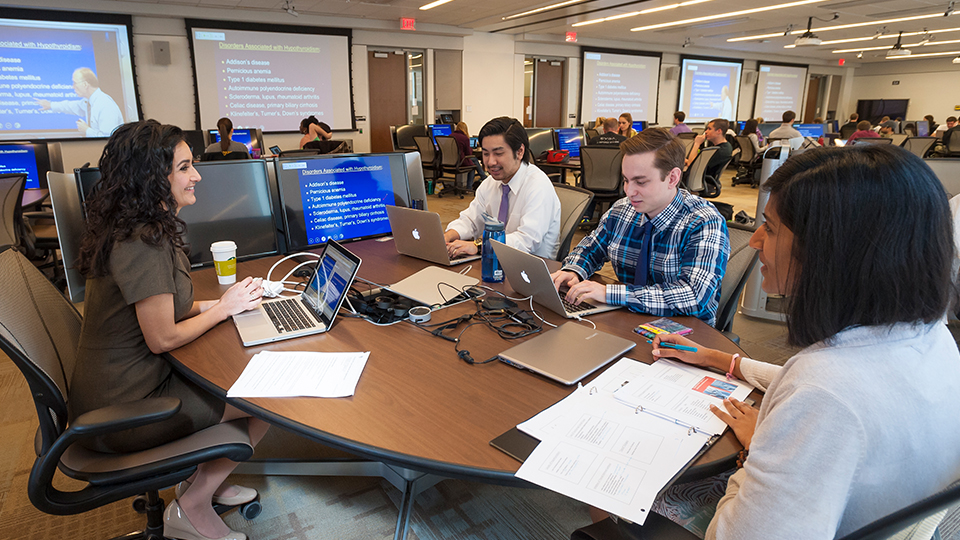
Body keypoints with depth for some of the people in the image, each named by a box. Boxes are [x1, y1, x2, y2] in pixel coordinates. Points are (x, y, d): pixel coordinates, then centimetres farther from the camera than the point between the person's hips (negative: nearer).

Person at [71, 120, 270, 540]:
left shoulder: (132, 228, 7)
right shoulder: (142, 244, -26)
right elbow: (162, 339, -22)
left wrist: (215, 302, 4)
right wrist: (224, 308, -9)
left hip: (117, 384, 10)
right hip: (122, 409, -10)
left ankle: (203, 483, 19)